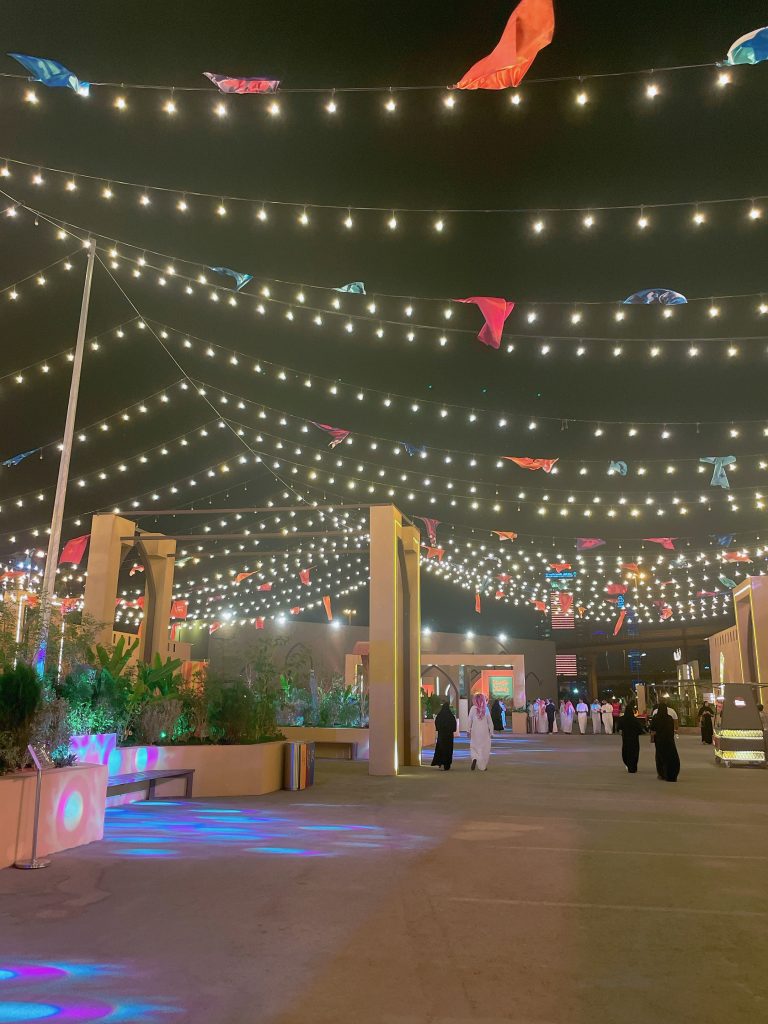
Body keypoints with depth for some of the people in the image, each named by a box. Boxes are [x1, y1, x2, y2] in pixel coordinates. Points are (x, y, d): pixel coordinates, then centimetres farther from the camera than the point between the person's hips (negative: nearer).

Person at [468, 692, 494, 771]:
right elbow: (489, 721, -1)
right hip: (484, 731, 0)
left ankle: (474, 758, -15)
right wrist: (491, 731, 8)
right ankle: (483, 766, 13)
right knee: (484, 748, 11)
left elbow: (470, 720, -6)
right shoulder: (486, 709, -5)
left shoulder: (473, 708, -8)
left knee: (474, 747, 13)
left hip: (475, 731, 0)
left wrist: (468, 730, 3)